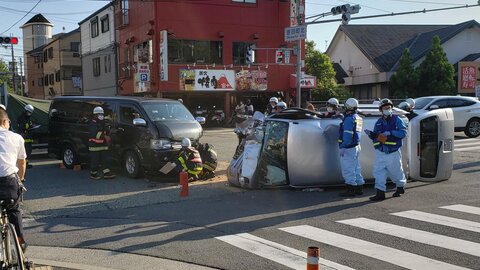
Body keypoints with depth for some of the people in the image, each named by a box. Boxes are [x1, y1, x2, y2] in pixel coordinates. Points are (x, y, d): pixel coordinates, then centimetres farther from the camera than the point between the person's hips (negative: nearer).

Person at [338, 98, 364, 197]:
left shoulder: (349, 118, -16)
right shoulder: (358, 118, 13)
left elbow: (347, 135, -22)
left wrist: (343, 147, -22)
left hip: (349, 147, -10)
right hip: (356, 146, 10)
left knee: (348, 169, -5)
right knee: (356, 168, 15)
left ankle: (350, 189, -4)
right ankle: (359, 188, 20)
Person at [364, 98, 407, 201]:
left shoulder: (397, 120, -2)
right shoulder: (379, 122, 13)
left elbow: (403, 132, -13)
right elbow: (375, 137, 17)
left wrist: (390, 133, -21)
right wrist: (371, 134, -4)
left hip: (393, 152, -4)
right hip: (380, 151, 4)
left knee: (396, 171, 10)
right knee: (378, 171, -6)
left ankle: (401, 187, 36)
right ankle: (380, 193, -6)